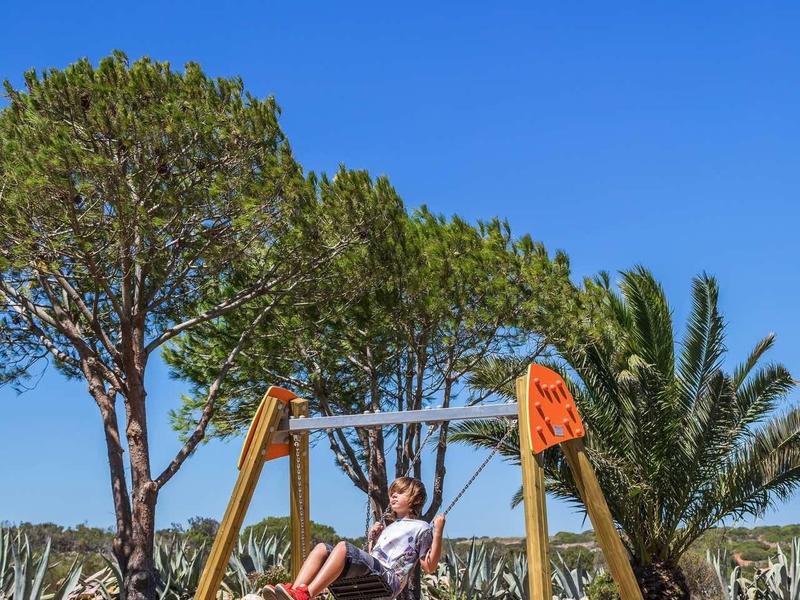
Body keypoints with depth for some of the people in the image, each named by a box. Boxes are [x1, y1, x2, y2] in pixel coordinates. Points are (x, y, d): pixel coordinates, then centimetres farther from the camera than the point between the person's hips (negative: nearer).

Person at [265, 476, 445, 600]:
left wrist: (438, 533, -9)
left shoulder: (421, 528, 10)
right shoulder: (389, 528, 34)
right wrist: (372, 539, 22)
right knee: (322, 548, -7)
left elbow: (429, 567, -1)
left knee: (343, 547, -30)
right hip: (367, 574, 8)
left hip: (388, 578, -8)